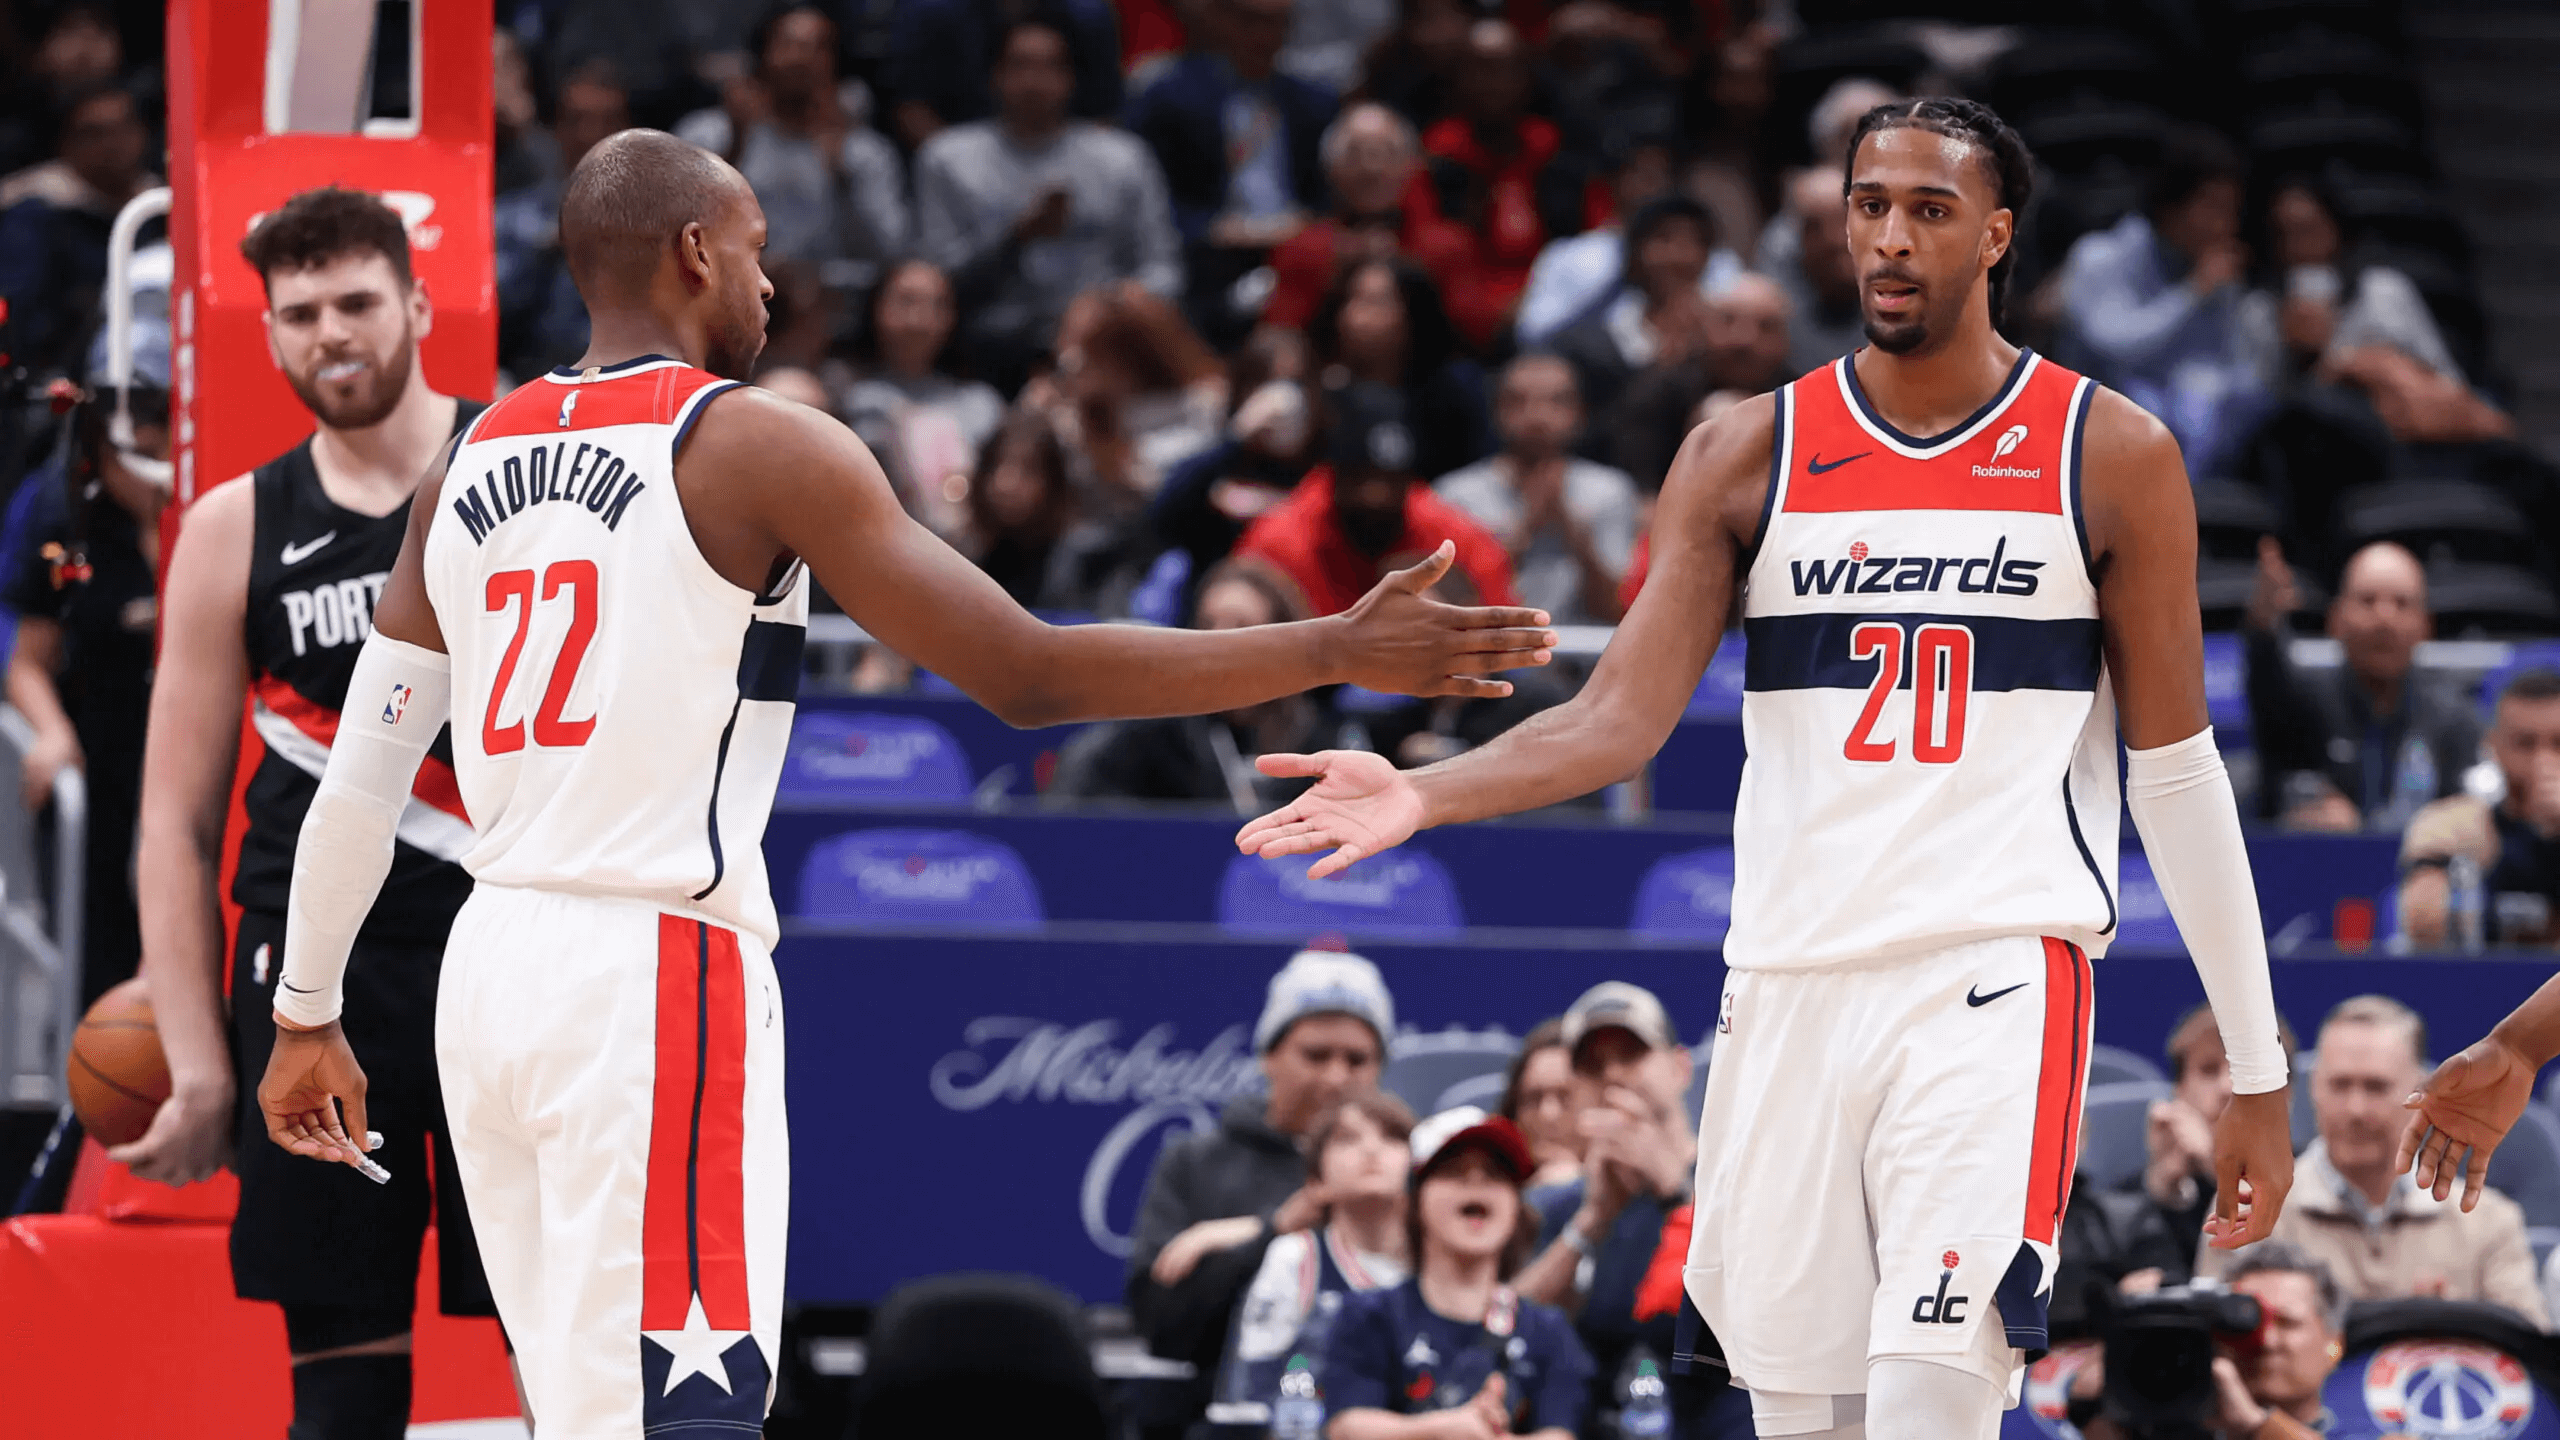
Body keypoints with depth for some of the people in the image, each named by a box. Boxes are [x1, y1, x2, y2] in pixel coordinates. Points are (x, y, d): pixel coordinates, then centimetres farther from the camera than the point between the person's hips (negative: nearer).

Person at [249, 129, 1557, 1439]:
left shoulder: (466, 470, 13)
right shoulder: (759, 446, -6)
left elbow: (356, 785, 14)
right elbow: (1029, 678, -9)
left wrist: (307, 1016, 26)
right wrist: (1339, 653, -4)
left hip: (490, 967, 7)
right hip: (654, 978, -7)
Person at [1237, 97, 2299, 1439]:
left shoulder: (2112, 456, 3)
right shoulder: (1748, 456, 8)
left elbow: (2177, 770, 6)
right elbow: (1621, 715, 0)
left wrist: (2255, 1074, 6)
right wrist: (1421, 794, -20)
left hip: (1998, 971, -3)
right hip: (1790, 977, 3)